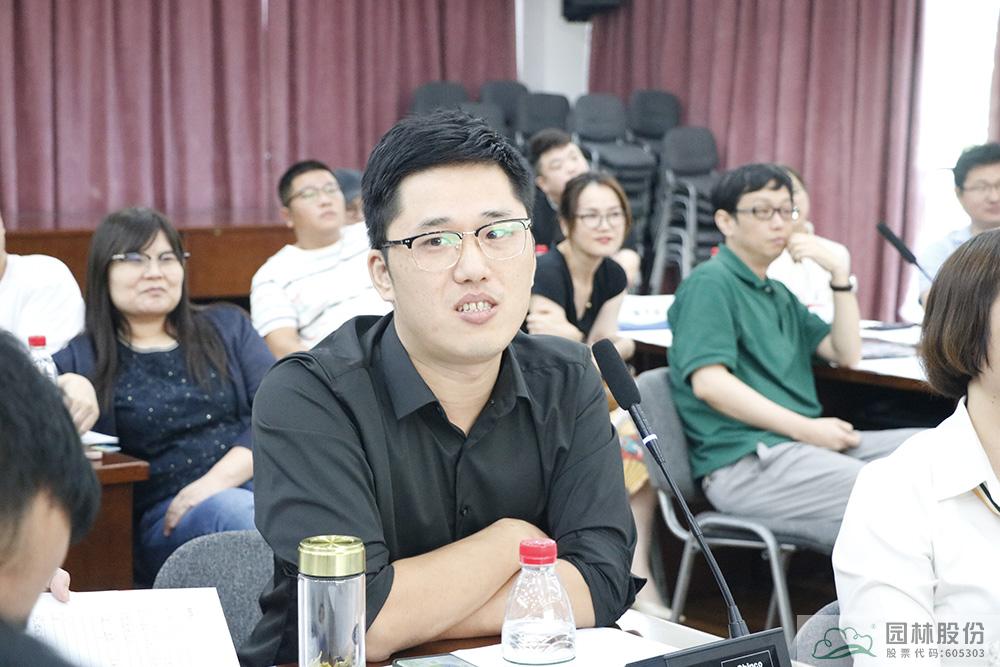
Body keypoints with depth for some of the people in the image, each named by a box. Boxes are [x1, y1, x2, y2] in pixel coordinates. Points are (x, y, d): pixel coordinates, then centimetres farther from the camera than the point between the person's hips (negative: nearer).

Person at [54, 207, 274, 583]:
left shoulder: (227, 327, 20)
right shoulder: (83, 359, 15)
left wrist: (220, 478, -8)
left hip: (254, 481, 2)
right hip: (163, 519, -2)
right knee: (234, 511, -36)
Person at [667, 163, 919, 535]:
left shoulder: (778, 294, 26)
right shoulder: (710, 283, -3)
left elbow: (847, 354, 19)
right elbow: (709, 382, -16)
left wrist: (840, 273, 8)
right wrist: (807, 429, -17)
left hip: (798, 445, 10)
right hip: (744, 462, -9)